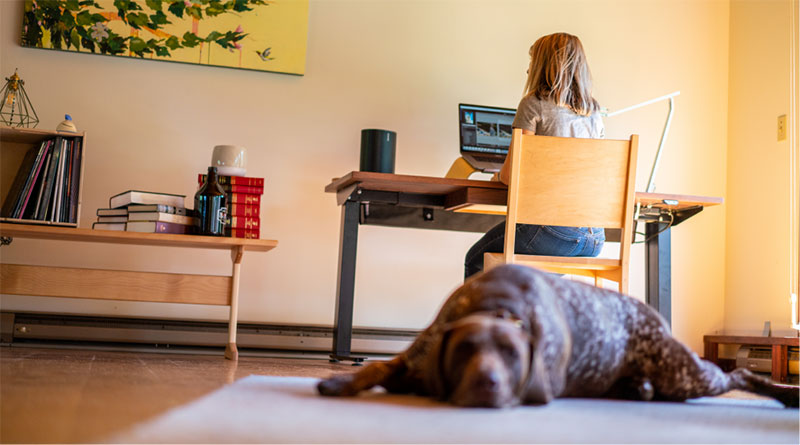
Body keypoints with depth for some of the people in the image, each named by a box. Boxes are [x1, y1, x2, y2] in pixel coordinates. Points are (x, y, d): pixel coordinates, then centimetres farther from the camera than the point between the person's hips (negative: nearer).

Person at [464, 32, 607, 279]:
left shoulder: (534, 104, -4)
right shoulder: (594, 111, 13)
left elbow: (511, 174, -7)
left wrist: (499, 175, 16)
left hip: (552, 228, -6)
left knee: (476, 262, 19)